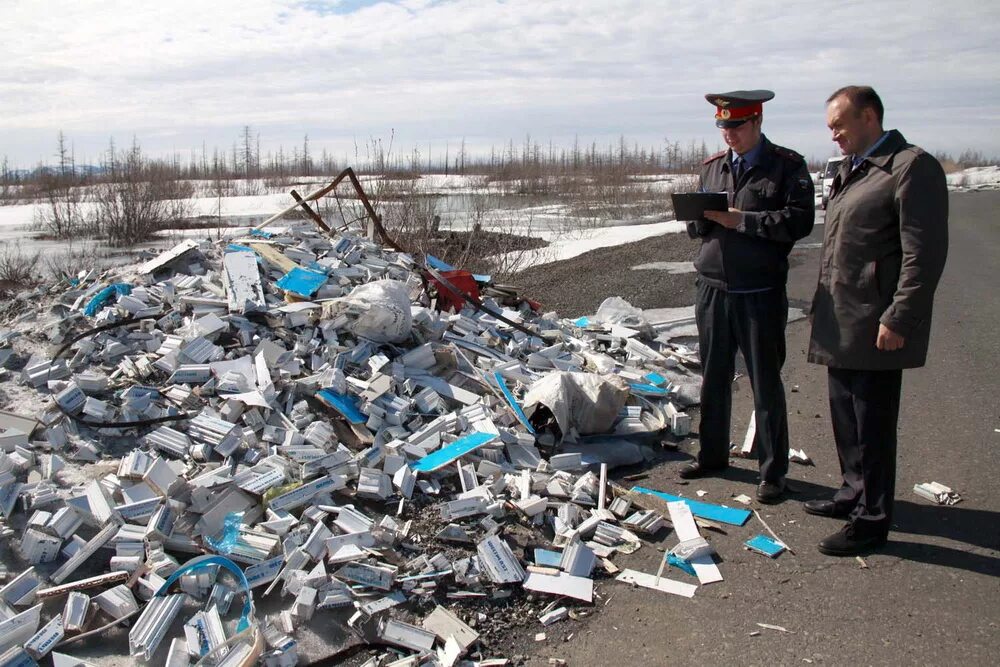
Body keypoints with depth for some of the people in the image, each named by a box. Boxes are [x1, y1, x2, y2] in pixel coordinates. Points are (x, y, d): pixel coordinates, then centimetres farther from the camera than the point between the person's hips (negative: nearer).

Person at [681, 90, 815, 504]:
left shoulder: (787, 166, -2)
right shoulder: (712, 167, 13)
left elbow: (799, 221, -15)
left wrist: (739, 219, -18)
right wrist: (702, 215, -8)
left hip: (761, 294, -5)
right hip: (713, 289, 5)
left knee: (766, 385, 2)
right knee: (714, 378, 15)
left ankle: (772, 471, 14)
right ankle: (712, 455, 30)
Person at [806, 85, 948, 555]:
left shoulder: (911, 167, -12)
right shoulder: (850, 170, 17)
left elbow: (925, 253, -17)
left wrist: (898, 319, -20)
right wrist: (822, 304, 18)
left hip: (875, 326, -9)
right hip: (841, 322, 9)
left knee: (872, 425, 0)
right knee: (845, 415, 18)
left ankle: (872, 520, 11)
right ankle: (855, 492, 34)